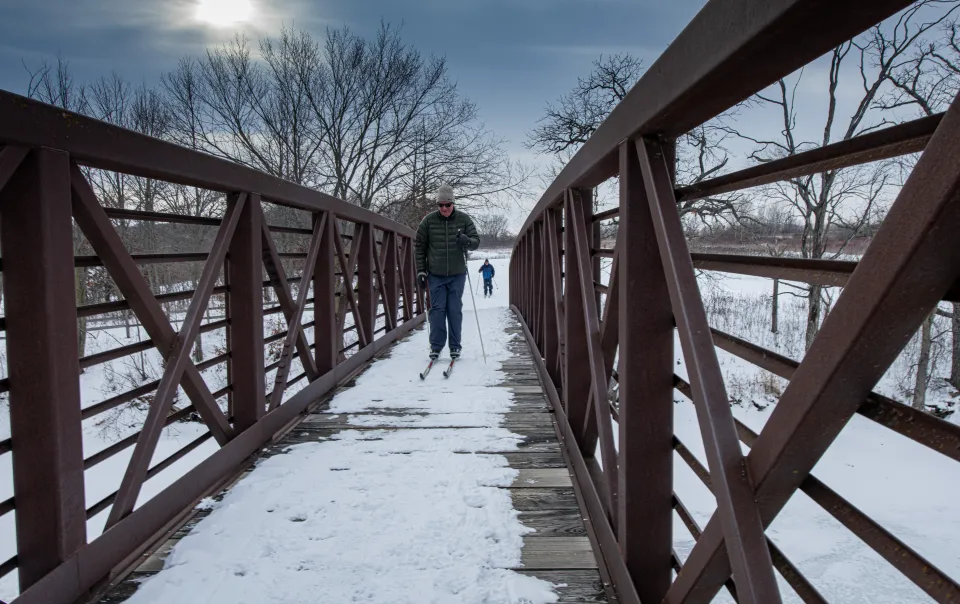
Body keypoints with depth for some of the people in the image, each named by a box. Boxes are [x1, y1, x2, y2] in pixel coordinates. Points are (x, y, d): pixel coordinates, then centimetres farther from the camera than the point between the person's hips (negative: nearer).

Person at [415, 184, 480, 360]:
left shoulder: (464, 219, -3)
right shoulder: (428, 221, -4)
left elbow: (476, 241, -3)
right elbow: (420, 247, 2)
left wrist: (467, 241, -26)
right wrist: (421, 271, -1)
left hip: (457, 274, 0)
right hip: (435, 274, 0)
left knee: (455, 310, 4)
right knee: (437, 309, 1)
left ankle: (455, 346, 14)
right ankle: (436, 346, 10)